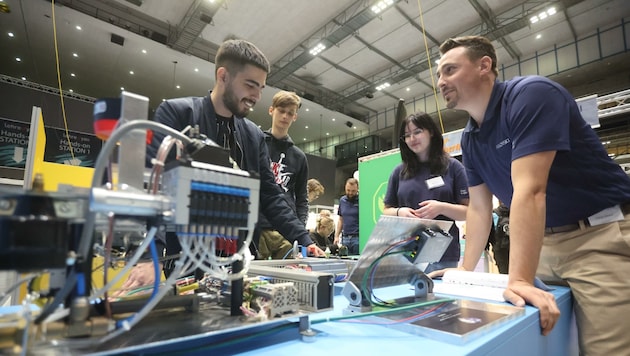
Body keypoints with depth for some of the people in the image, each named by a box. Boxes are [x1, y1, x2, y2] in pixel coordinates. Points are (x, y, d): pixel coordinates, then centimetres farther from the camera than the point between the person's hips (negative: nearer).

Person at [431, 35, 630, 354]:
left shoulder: (532, 94, -18)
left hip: (601, 235, -7)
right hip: (544, 241, 7)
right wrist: (465, 271, 4)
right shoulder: (469, 138, 5)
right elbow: (479, 208, 7)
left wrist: (519, 280, -31)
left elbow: (529, 192, -28)